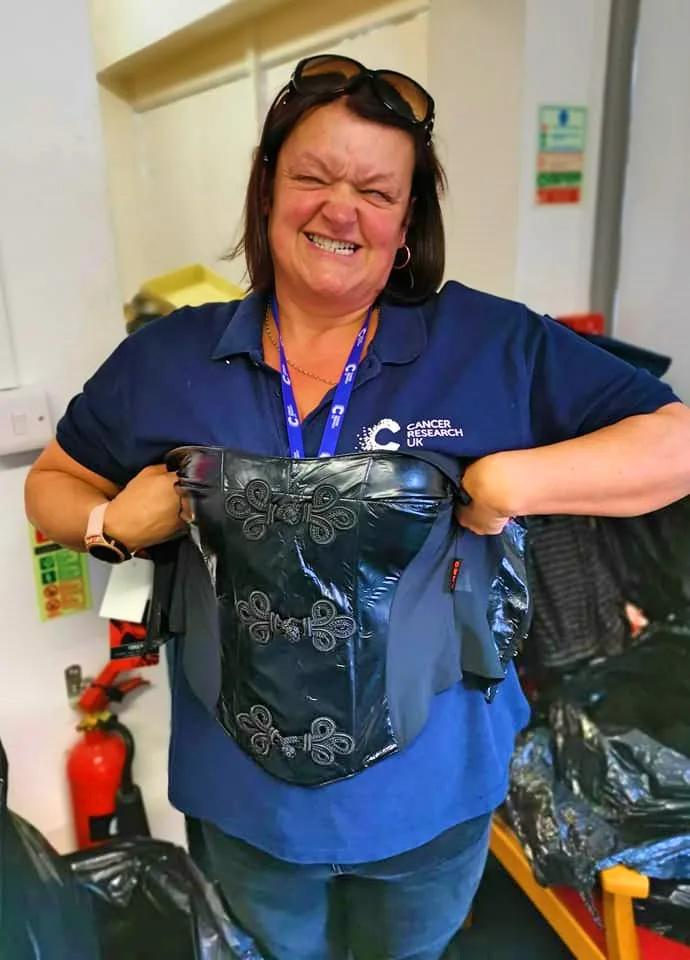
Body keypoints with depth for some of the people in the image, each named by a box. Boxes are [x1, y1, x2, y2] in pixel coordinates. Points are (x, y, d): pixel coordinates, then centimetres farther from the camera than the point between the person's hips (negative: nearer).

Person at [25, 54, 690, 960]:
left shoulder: (494, 344, -14)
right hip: (244, 792, 1)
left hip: (431, 792, 0)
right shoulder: (166, 358, -7)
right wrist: (114, 522, -16)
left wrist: (521, 479, -27)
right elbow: (51, 482, 5)